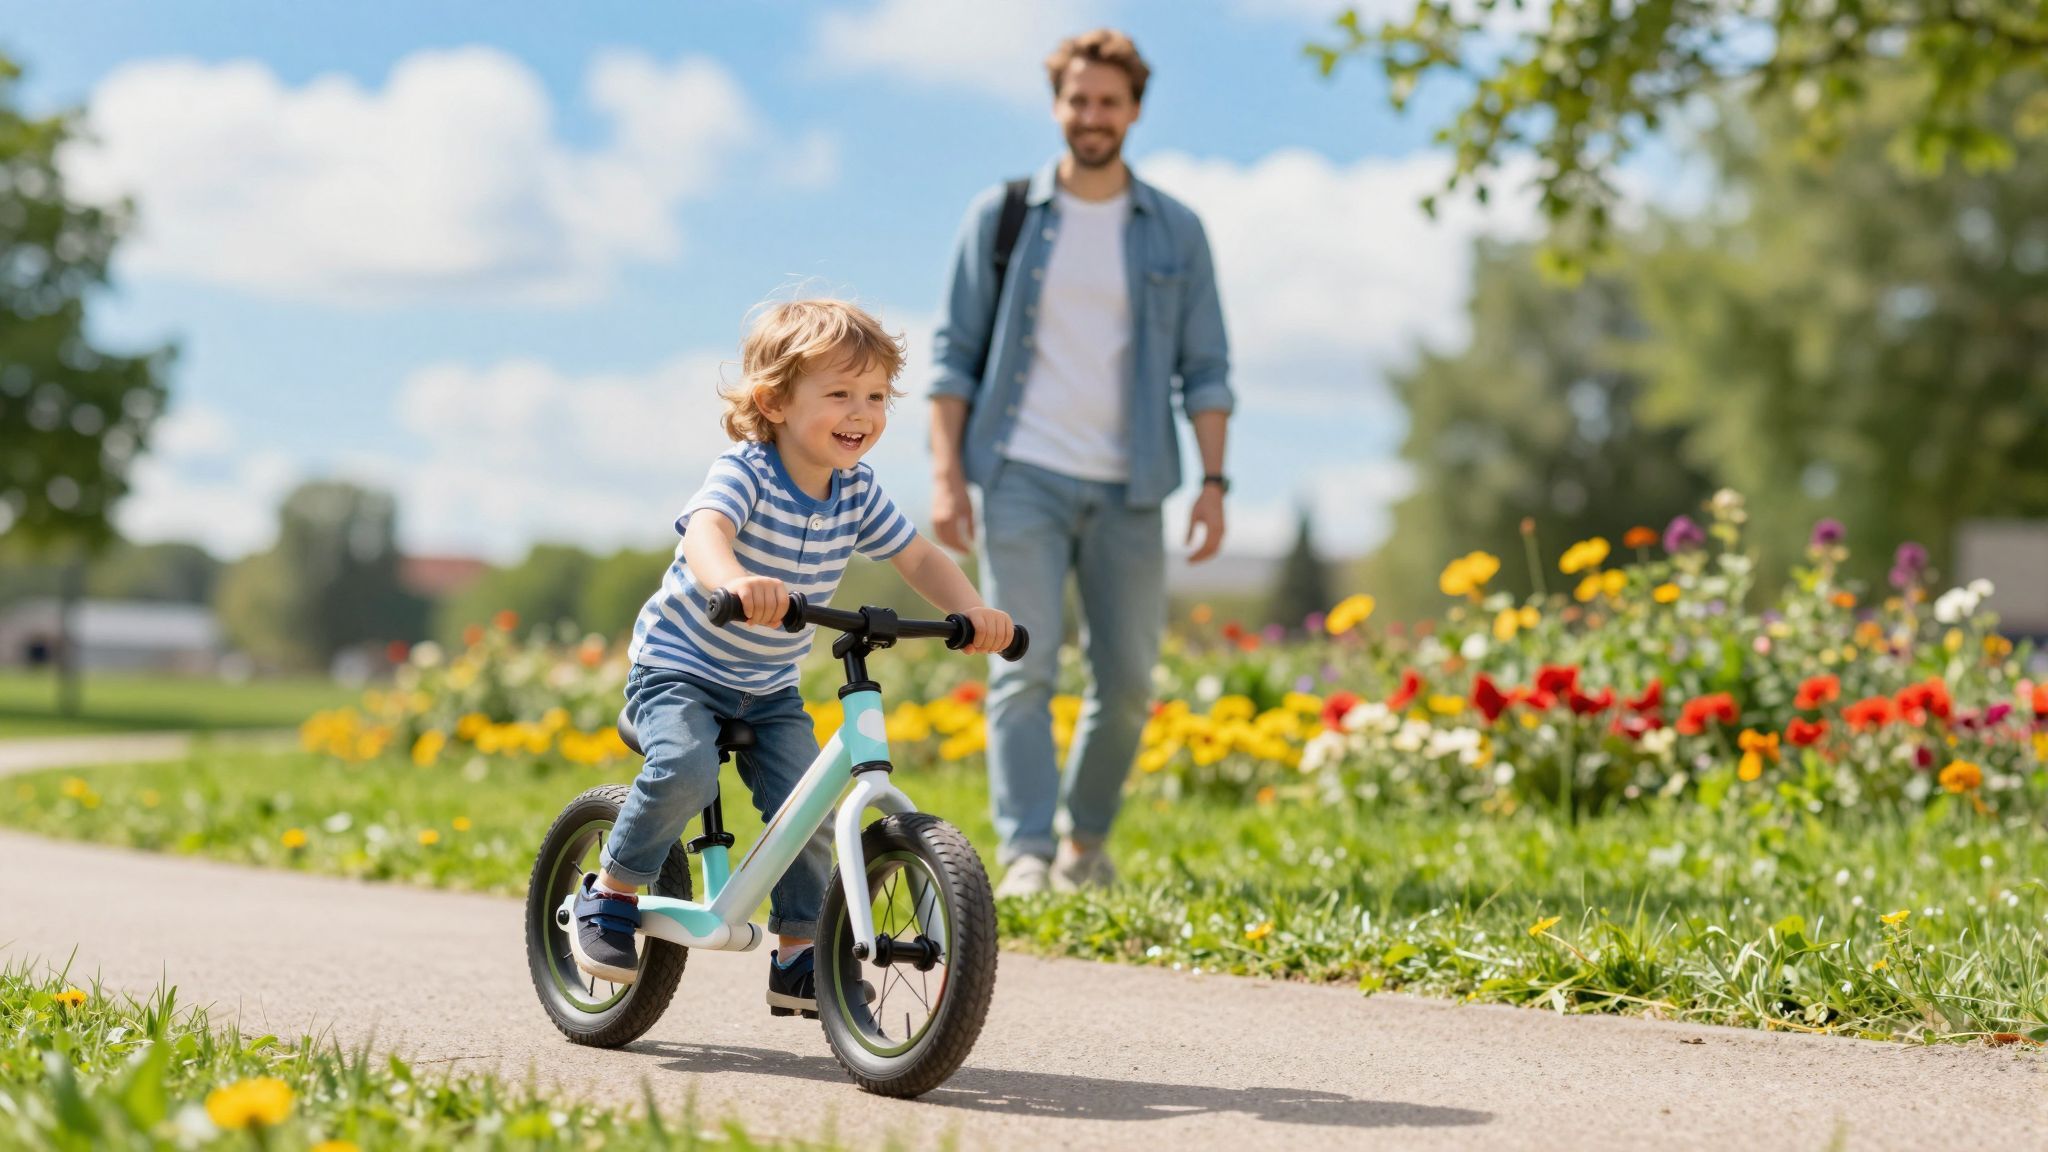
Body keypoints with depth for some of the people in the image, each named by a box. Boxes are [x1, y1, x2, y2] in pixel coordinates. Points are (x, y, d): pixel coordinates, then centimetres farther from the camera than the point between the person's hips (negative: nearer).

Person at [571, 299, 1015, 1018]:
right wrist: (735, 584, -64)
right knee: (684, 769, -29)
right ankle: (609, 897, -7)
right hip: (679, 666, -5)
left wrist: (972, 612, -18)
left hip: (770, 688, 5)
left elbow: (919, 559, 2)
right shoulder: (744, 472, -22)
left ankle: (797, 956, 8)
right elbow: (705, 532, -41)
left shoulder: (857, 493, -4)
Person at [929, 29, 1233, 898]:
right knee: (1022, 670, -10)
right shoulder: (1002, 216, 5)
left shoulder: (1175, 232, 8)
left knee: (1127, 680, 4)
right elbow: (956, 354, 4)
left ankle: (1086, 845, 21)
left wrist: (1213, 482, -3)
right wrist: (946, 475, -5)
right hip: (1022, 476, -2)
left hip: (1127, 488, 2)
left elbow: (1205, 369, 8)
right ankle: (1025, 856, -11)